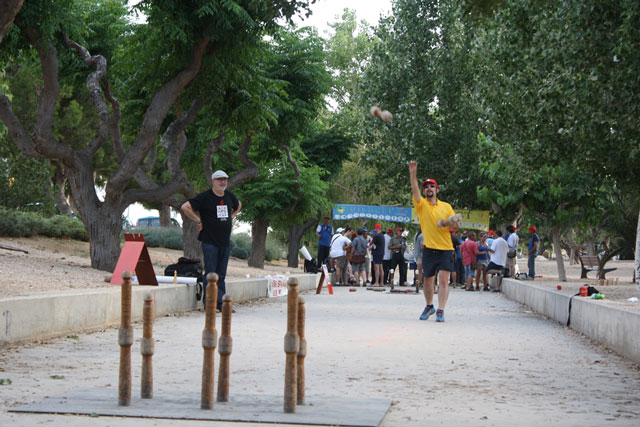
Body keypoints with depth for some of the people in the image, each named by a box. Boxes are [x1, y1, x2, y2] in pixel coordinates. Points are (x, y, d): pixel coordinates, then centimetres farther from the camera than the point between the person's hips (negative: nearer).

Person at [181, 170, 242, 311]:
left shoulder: (229, 196, 12)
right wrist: (198, 221, -9)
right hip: (210, 242, -6)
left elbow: (238, 205, 34)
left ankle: (220, 302, 11)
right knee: (210, 273, -6)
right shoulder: (205, 197, -8)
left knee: (221, 274, 8)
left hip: (225, 242, 6)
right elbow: (185, 207, -11)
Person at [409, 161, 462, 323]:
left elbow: (455, 226, 11)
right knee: (427, 280, 9)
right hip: (429, 249, 0)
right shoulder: (421, 204, 5)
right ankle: (429, 306, 30)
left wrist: (448, 222, -11)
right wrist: (413, 173, -26)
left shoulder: (446, 206, 10)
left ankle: (440, 311, -10)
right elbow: (414, 190, -13)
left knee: (443, 280, -10)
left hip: (445, 249, 0)